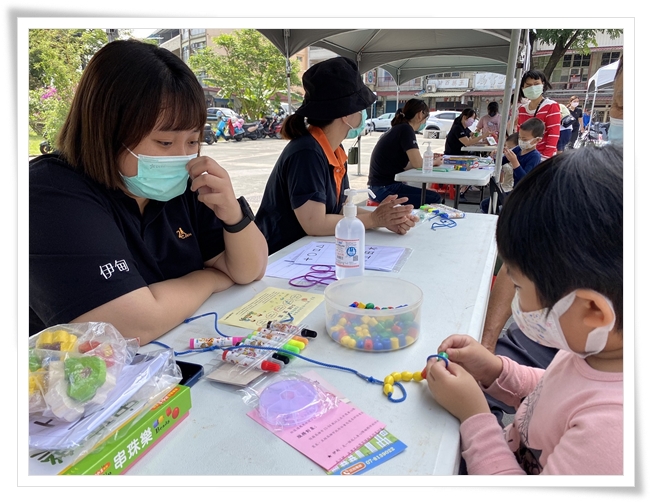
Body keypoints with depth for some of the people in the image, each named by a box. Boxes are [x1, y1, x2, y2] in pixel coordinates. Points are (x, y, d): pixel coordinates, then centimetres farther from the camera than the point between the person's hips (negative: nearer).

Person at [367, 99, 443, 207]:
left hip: (385, 185, 9)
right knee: (434, 200, -13)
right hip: (384, 189, -9)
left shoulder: (398, 129, 15)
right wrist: (433, 162, 5)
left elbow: (404, 165, 14)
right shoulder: (406, 129, -12)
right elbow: (417, 163, -16)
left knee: (433, 196, 7)